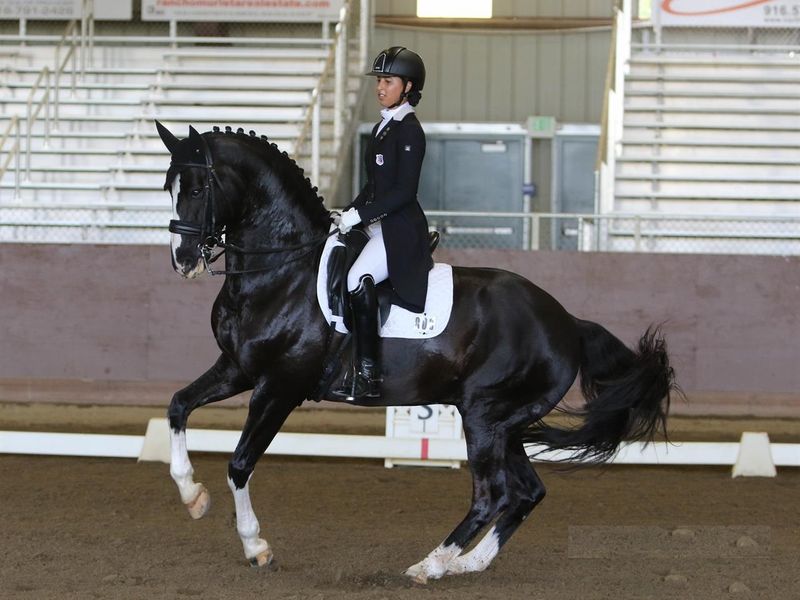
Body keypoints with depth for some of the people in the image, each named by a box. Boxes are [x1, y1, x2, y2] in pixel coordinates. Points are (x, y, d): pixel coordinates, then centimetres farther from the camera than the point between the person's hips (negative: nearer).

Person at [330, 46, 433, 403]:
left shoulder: (408, 131, -11)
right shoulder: (382, 128, 17)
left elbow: (404, 190, -17)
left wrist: (360, 215, -18)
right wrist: (350, 213, 7)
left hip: (401, 229, -10)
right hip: (376, 225, 10)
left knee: (359, 278, -31)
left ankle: (368, 374, -31)